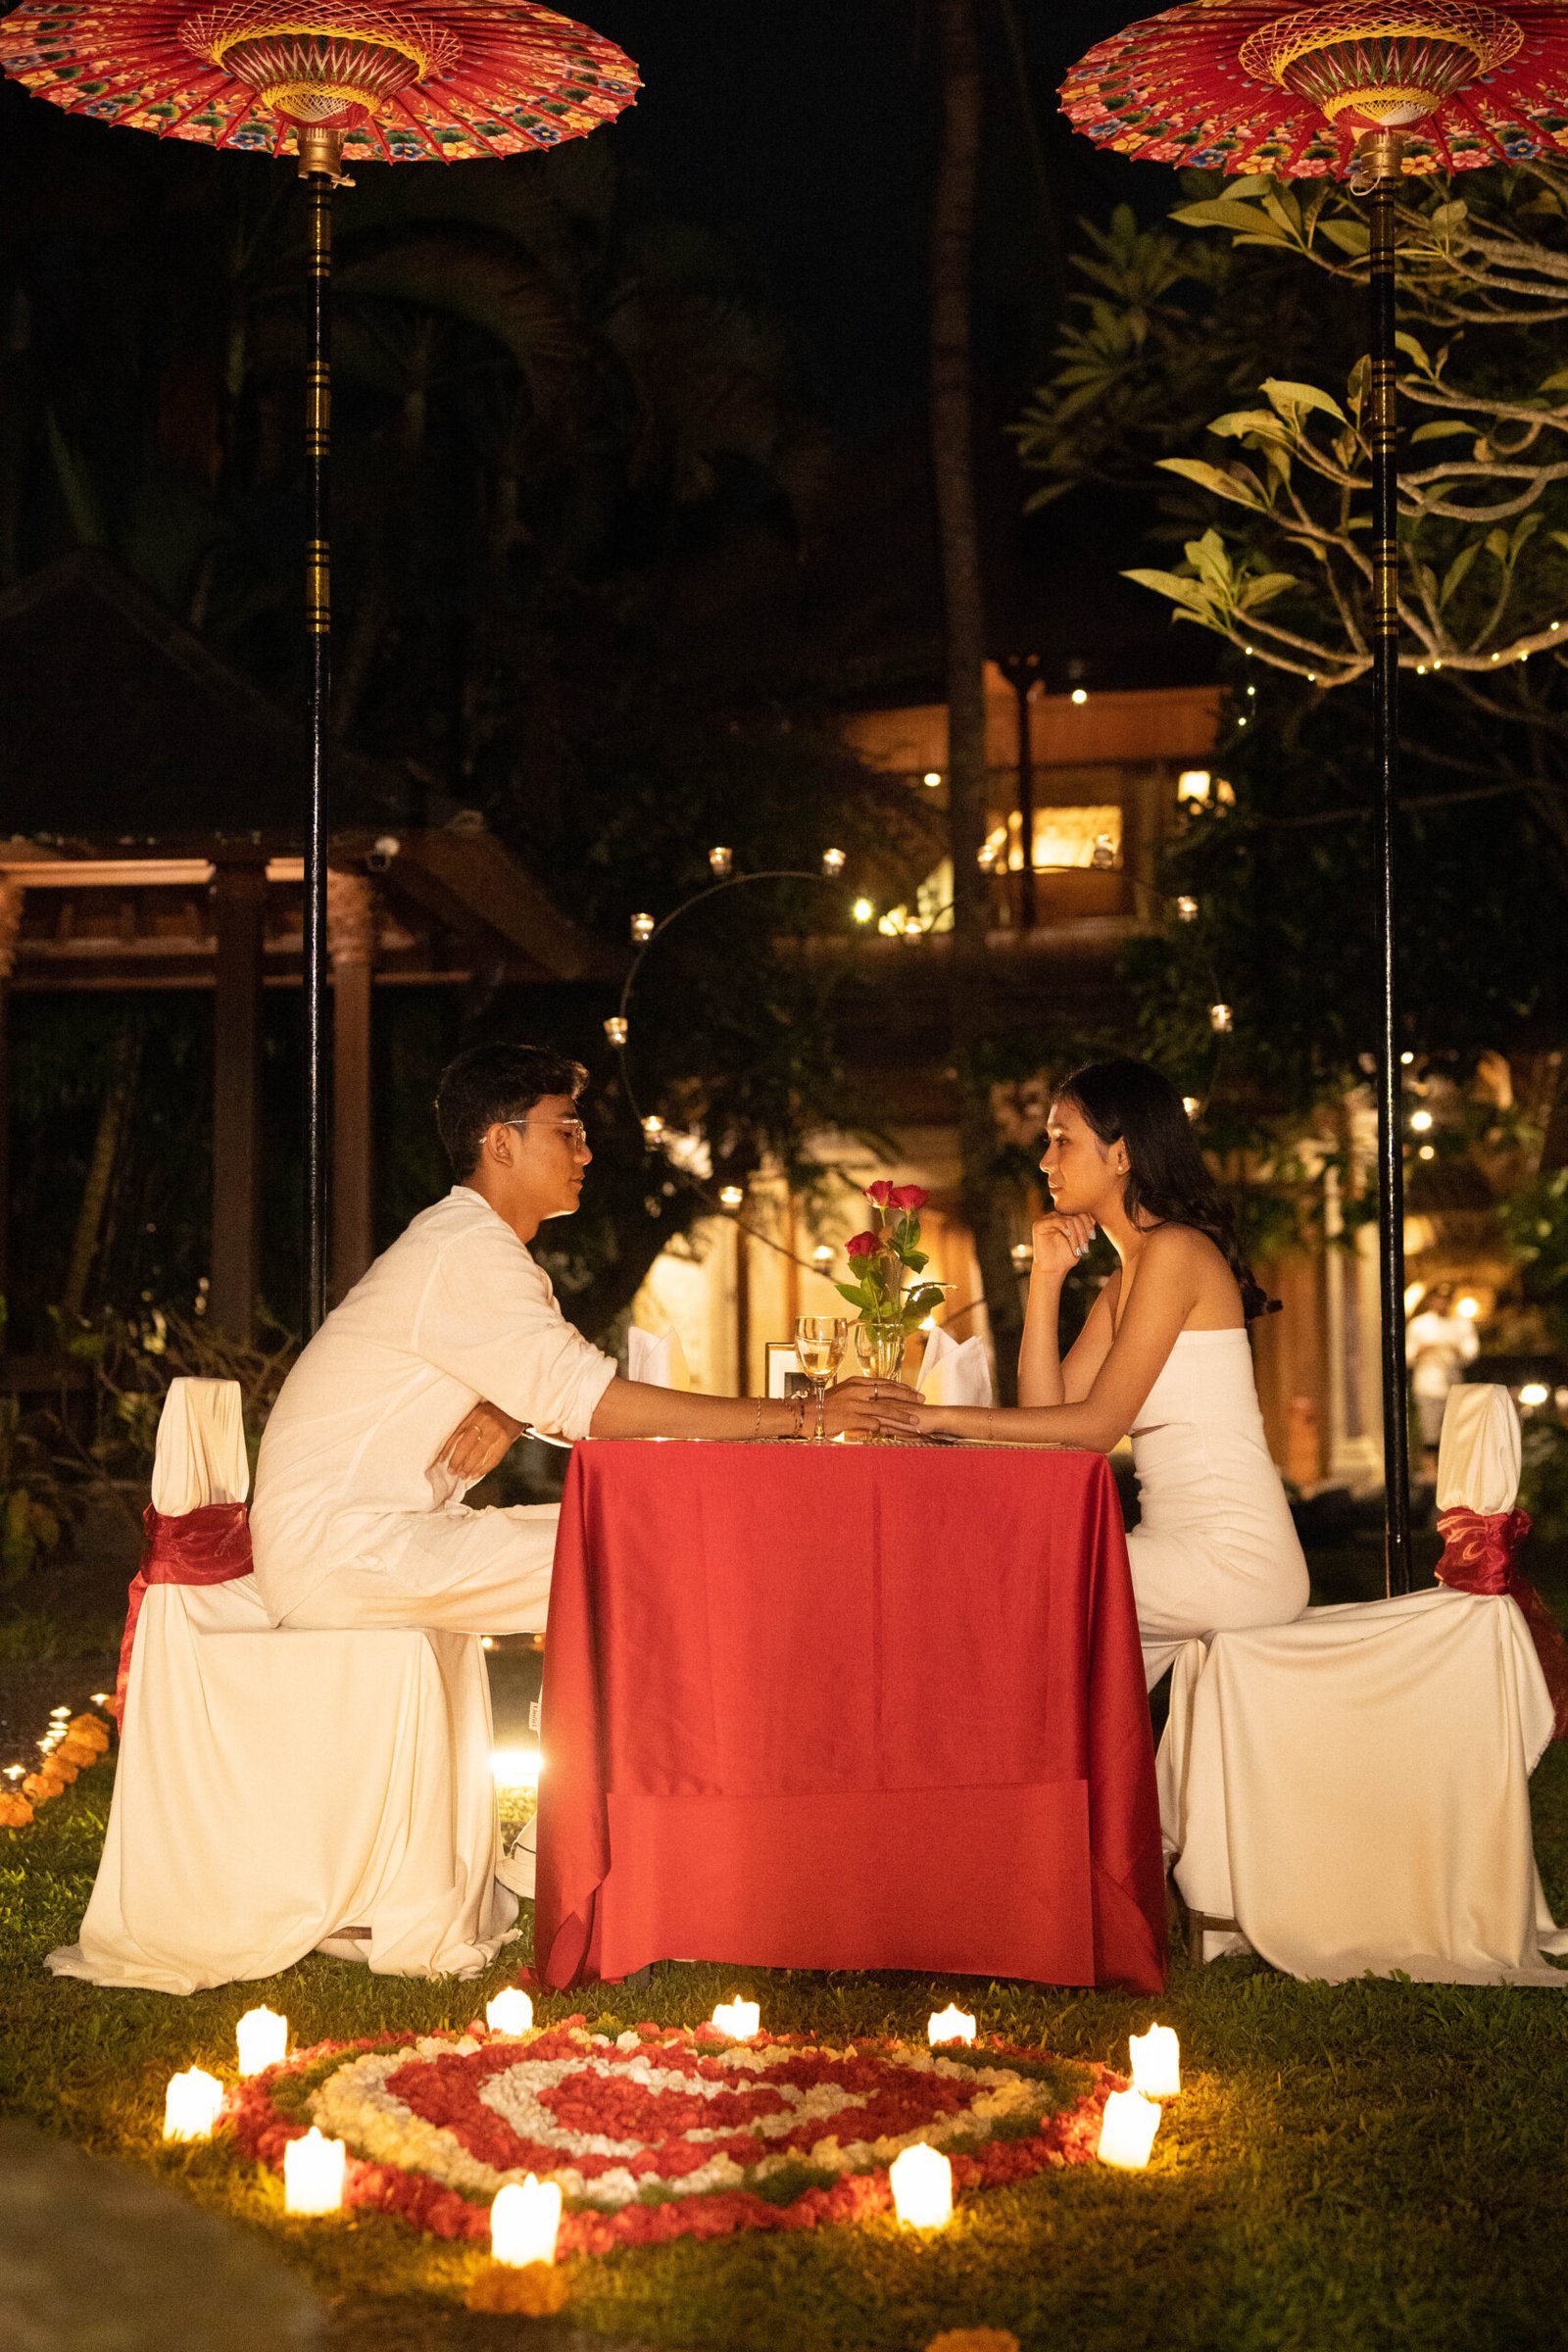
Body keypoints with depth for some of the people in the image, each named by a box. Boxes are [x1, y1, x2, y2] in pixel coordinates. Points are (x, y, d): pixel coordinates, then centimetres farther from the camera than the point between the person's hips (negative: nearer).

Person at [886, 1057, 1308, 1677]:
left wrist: (943, 1417, -15)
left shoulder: (1175, 1251, -11)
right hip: (1188, 1552, 9)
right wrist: (1046, 1276, 5)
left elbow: (1099, 1424, -15)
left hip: (1231, 1559, -9)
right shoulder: (1122, 1283, 18)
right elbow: (1046, 1410, 8)